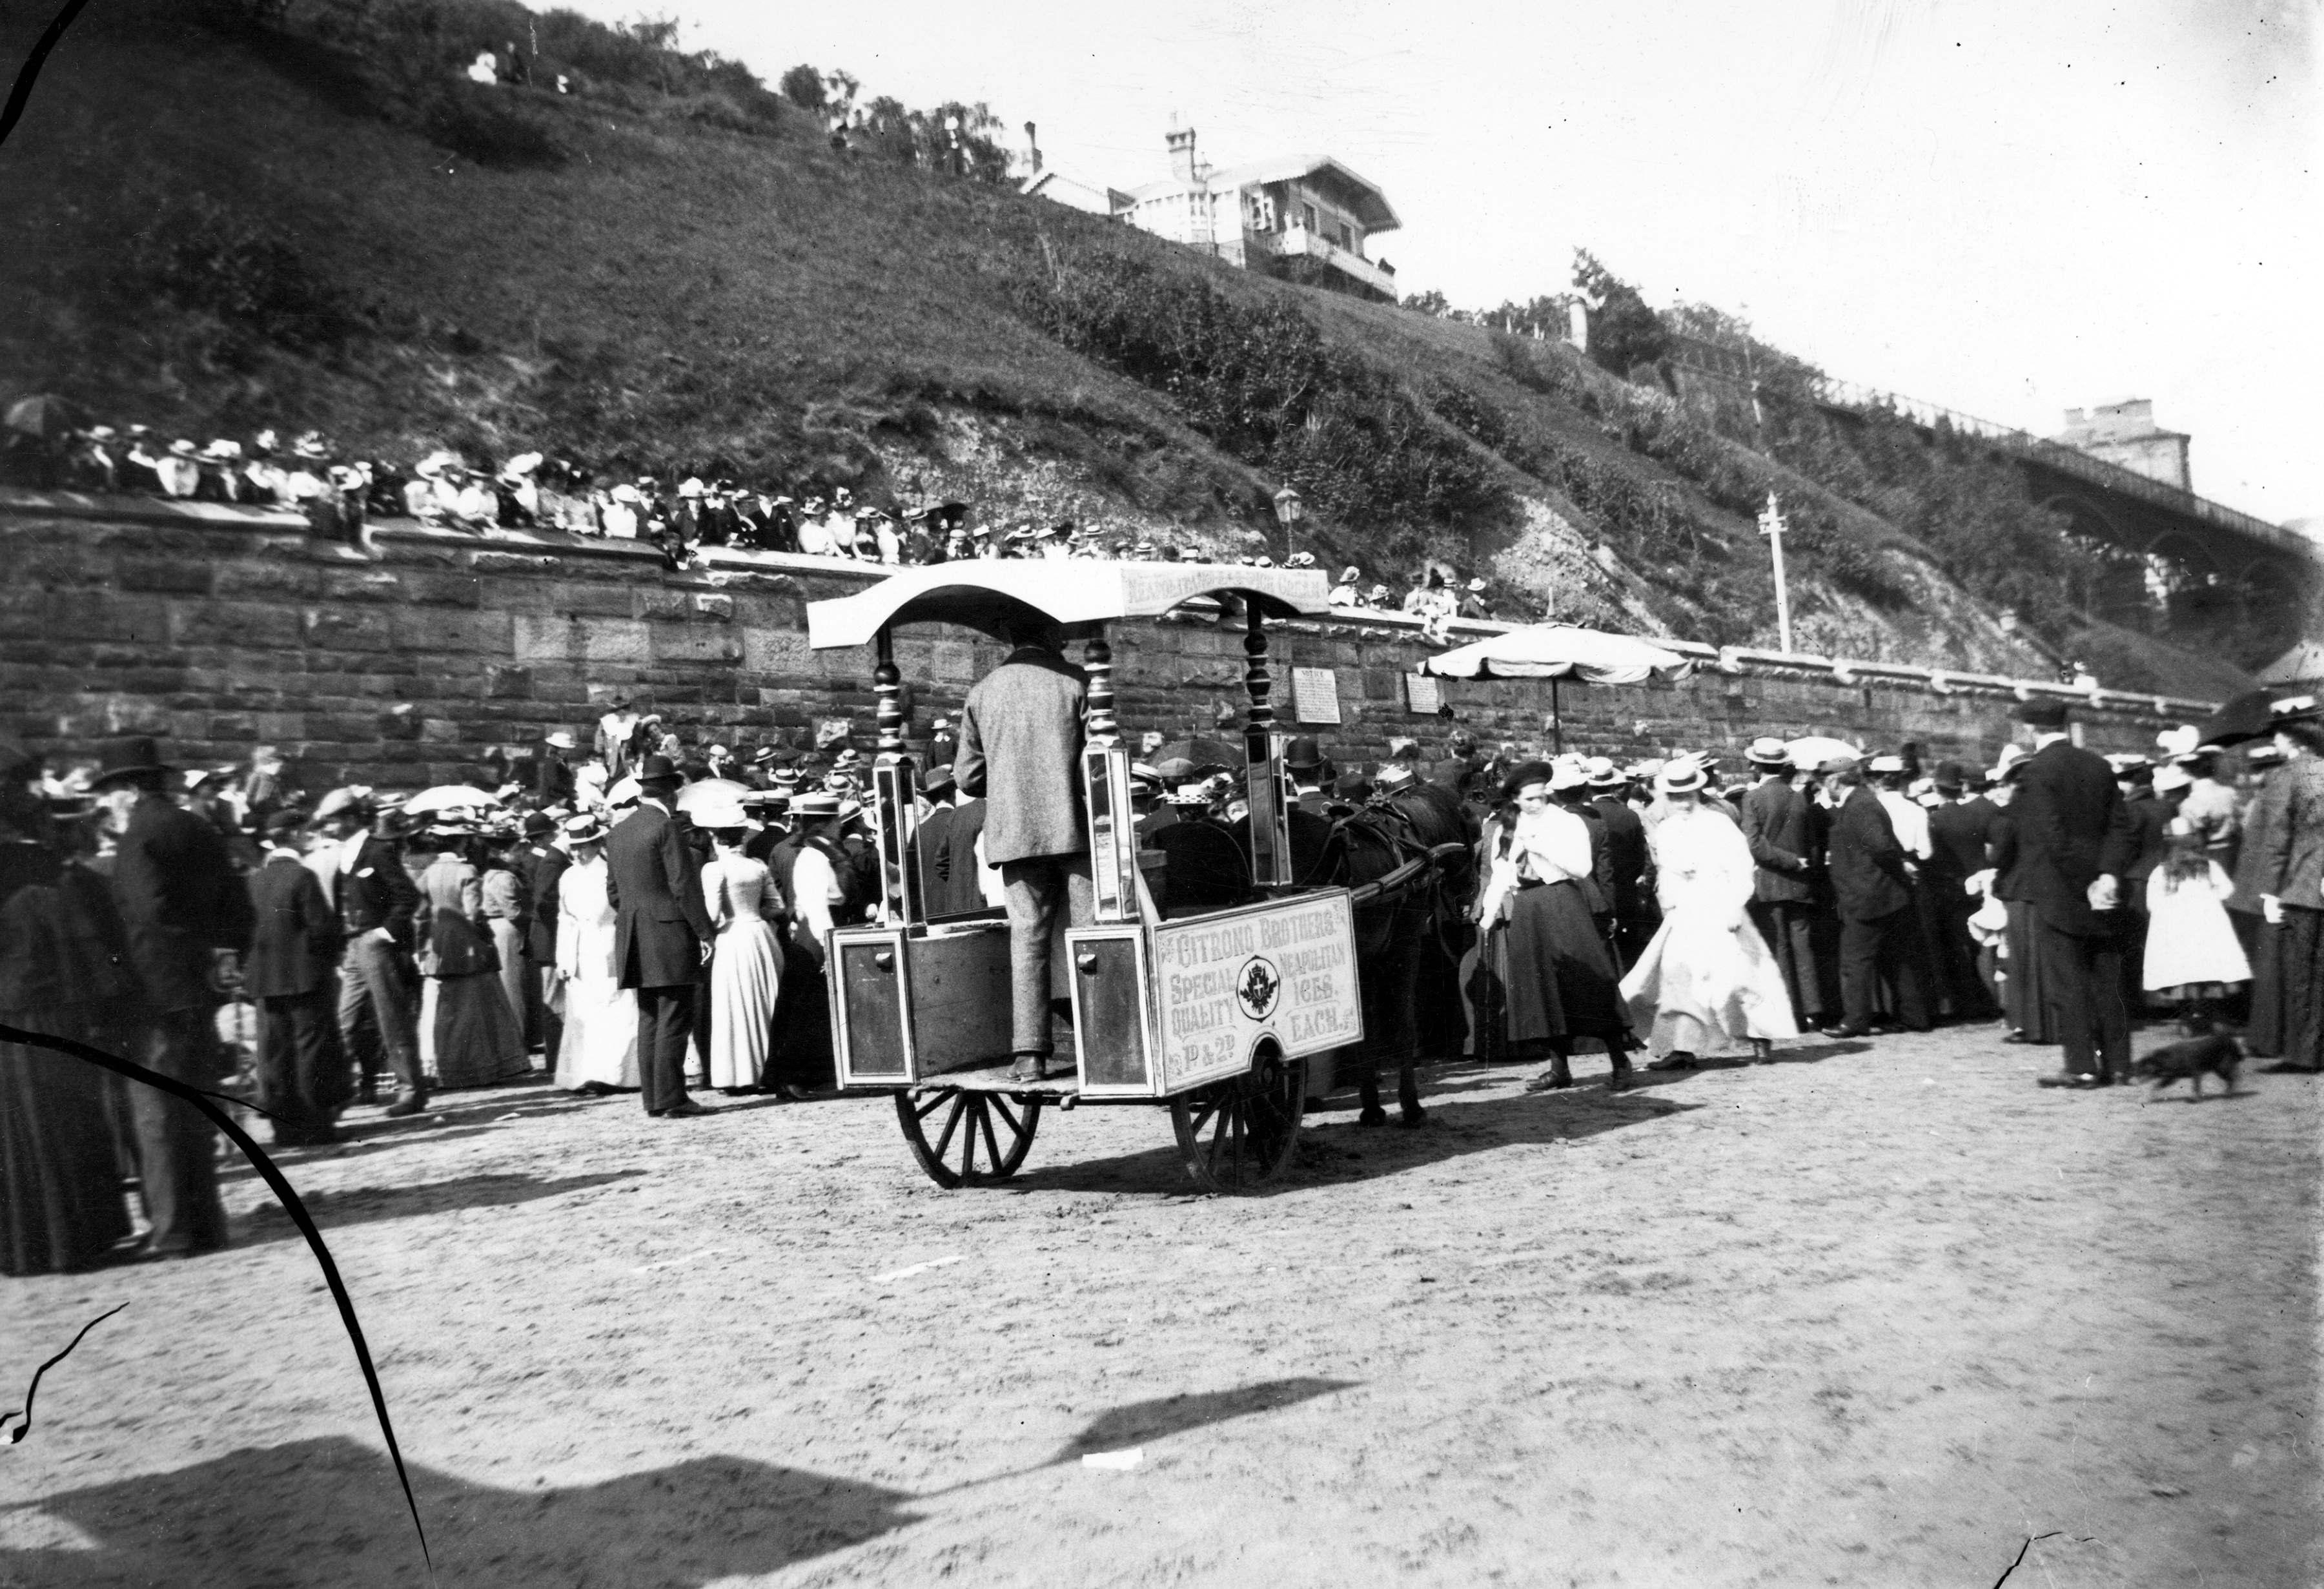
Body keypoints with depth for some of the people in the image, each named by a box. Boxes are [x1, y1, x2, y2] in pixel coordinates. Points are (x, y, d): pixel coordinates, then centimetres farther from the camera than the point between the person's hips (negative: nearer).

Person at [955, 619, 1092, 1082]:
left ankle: (1029, 1052, 0)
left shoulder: (982, 692, 6)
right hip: (1075, 826, -3)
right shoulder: (1073, 682, -4)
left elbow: (967, 776, 8)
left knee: (1027, 936, 4)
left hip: (1014, 831, 3)